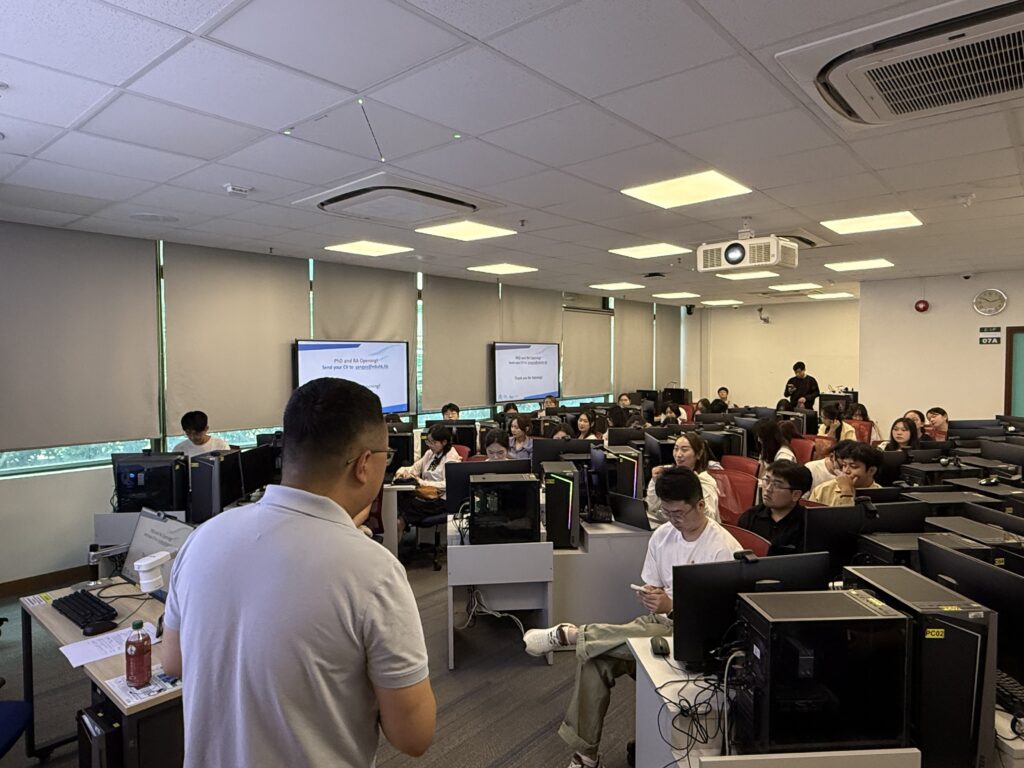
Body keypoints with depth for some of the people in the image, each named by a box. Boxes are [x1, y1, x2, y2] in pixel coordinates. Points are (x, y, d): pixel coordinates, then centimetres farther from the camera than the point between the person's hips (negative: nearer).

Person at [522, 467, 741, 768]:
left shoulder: (724, 549, -15)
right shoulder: (662, 535, 4)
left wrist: (671, 607, -25)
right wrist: (650, 596, -13)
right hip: (661, 624, 6)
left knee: (645, 633, -38)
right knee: (594, 660, -19)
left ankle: (567, 635, -17)